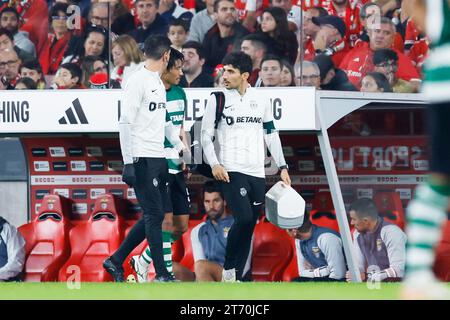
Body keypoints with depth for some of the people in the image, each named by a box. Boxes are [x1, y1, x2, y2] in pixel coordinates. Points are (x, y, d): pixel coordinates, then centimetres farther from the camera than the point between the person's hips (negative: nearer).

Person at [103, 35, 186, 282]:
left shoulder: (158, 83, 17)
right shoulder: (138, 81, -11)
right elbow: (125, 123, -16)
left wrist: (179, 146, 19)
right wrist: (128, 163, -19)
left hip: (158, 158, 9)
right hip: (142, 159, -9)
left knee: (153, 217, 10)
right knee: (155, 215, -7)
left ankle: (115, 261, 19)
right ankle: (161, 274, -2)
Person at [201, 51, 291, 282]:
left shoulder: (261, 100, 10)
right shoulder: (218, 99, 1)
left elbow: (271, 134, 17)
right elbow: (206, 134, 2)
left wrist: (282, 167, 12)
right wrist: (214, 164, -11)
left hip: (257, 173, 4)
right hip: (232, 171, -4)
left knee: (249, 226, 2)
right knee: (244, 218, -20)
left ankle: (235, 278, 8)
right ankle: (228, 269, -4)